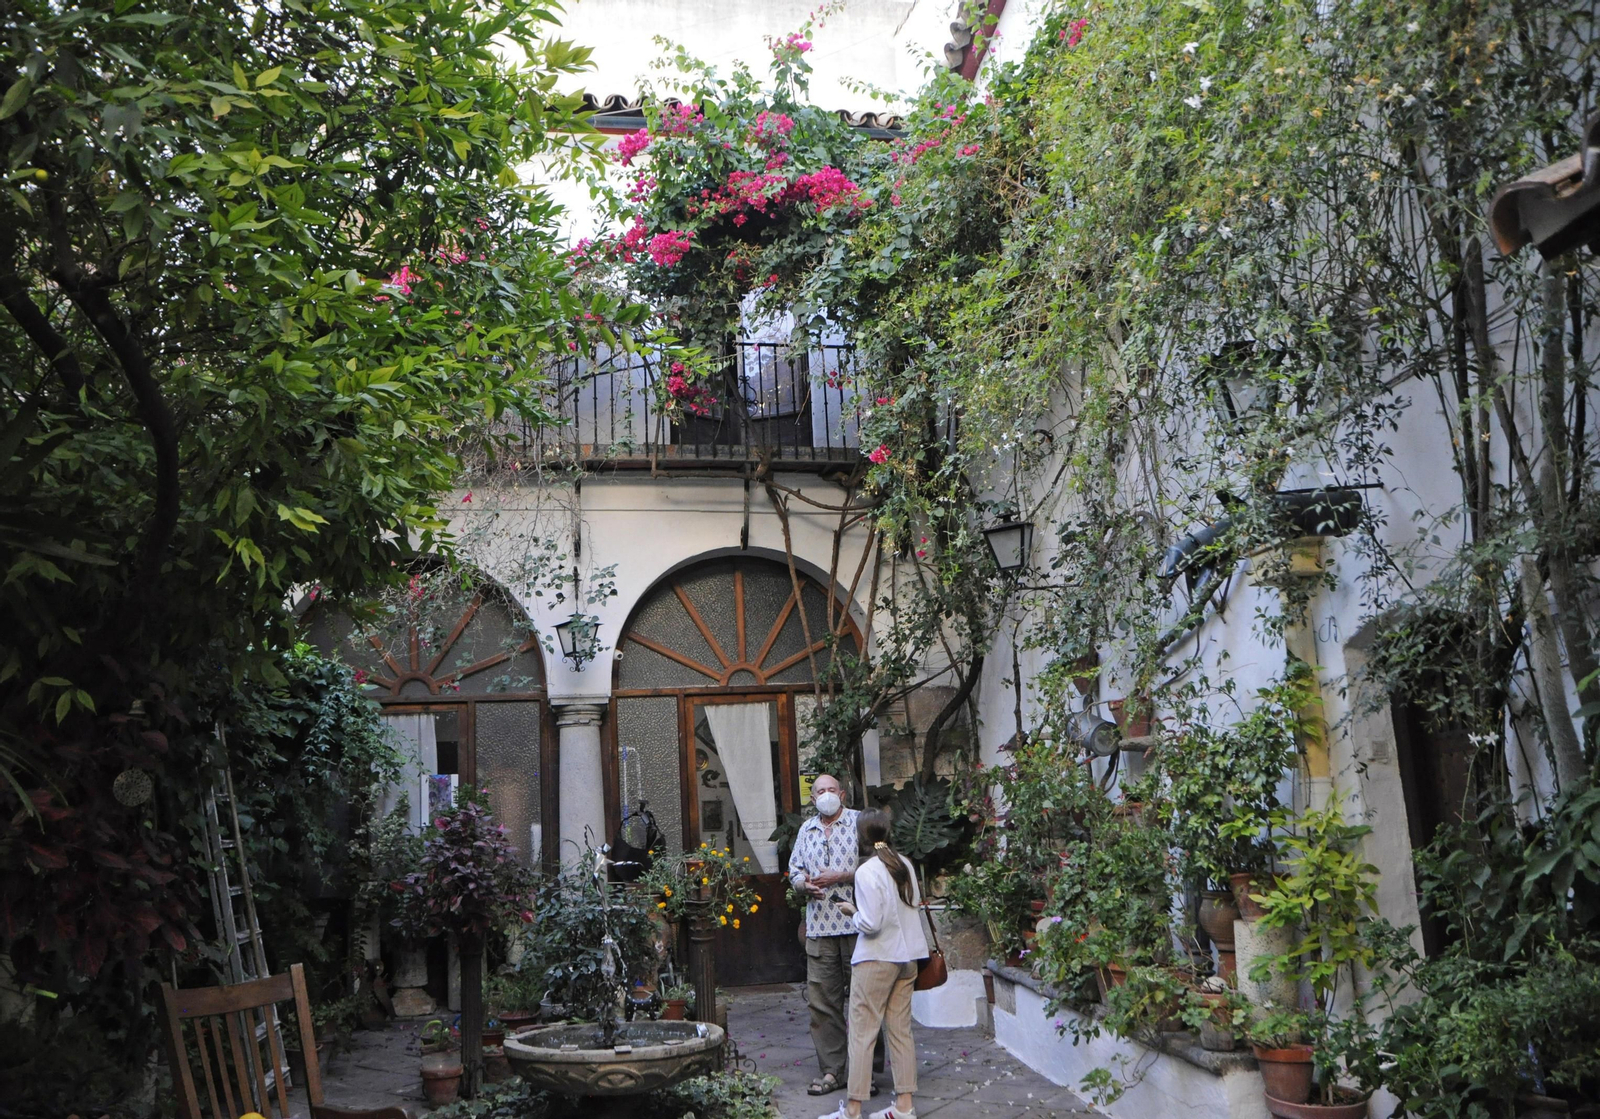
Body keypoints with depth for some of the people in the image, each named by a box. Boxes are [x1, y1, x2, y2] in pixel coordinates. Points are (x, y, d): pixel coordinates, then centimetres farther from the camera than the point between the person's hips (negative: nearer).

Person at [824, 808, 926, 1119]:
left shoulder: (867, 871, -18)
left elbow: (870, 924, -20)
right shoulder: (905, 864, 3)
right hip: (908, 955, 7)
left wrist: (852, 912, -3)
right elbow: (915, 903, 13)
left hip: (877, 958, -7)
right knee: (900, 1029, 12)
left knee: (862, 1032, 0)